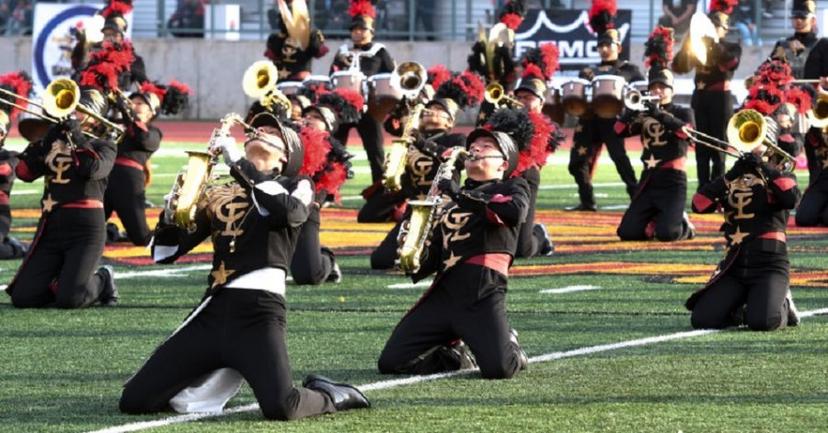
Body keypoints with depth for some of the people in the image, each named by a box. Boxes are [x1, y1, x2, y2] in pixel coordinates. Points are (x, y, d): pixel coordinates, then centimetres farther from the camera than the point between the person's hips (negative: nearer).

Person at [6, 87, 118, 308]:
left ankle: (102, 280, 11)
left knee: (69, 300, -20)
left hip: (85, 227, -4)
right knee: (22, 298, -6)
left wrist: (76, 134, -9)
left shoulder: (103, 145, 7)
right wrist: (47, 138, -4)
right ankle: (61, 281, 21)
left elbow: (93, 168, -17)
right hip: (50, 226, 4)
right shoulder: (55, 139, 16)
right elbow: (24, 172, 2)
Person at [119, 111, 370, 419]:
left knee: (280, 407, -29)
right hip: (213, 311, 5)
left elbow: (290, 211, -15)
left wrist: (236, 162, -13)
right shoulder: (217, 193, 22)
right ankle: (220, 377, 20)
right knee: (135, 400, -4)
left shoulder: (296, 185, 11)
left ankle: (329, 396, 5)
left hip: (259, 311, -5)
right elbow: (165, 254, 17)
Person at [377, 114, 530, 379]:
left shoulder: (513, 187, 14)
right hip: (443, 290, 5)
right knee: (391, 363, -7)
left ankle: (512, 351, 12)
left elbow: (514, 212, -12)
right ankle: (455, 355, 18)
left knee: (499, 369, -26)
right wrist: (418, 262, 0)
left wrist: (463, 195, -11)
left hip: (483, 293, -5)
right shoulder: (450, 200, 29)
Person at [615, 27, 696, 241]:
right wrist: (633, 109, -16)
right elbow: (620, 130, -1)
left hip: (672, 181, -4)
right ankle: (654, 220, 22)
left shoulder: (682, 112, 3)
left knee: (666, 233, -21)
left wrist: (659, 114, -26)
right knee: (627, 232, -7)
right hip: (648, 179, 4)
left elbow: (687, 130, -19)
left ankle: (683, 224, 13)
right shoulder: (644, 114, 13)